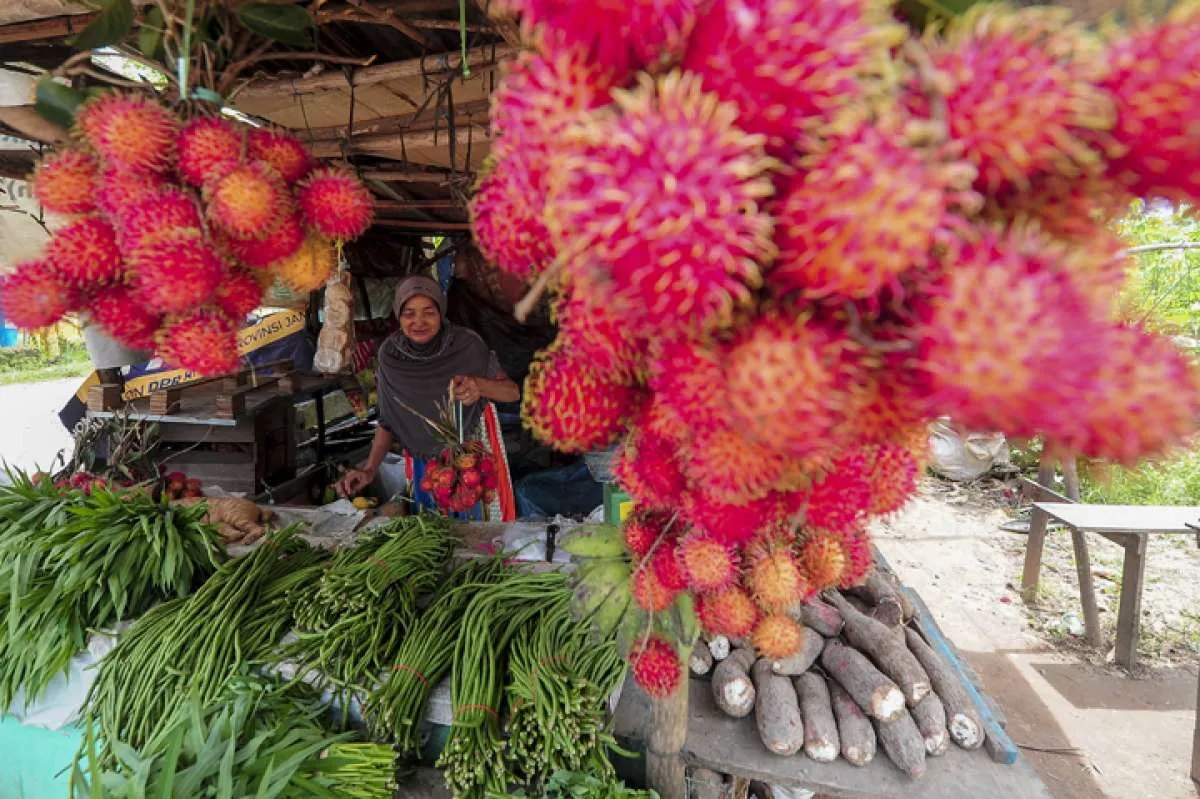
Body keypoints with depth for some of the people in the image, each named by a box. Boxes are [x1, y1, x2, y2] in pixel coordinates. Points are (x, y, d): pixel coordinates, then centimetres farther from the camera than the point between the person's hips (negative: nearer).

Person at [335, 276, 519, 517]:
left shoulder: (467, 346, -21)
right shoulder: (390, 355, -14)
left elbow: (513, 392, -16)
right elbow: (388, 420, -4)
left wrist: (479, 385, -36)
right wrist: (369, 469, -16)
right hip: (424, 467, 2)